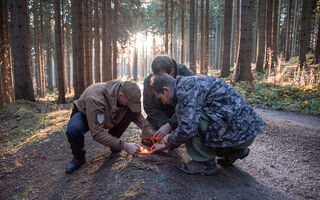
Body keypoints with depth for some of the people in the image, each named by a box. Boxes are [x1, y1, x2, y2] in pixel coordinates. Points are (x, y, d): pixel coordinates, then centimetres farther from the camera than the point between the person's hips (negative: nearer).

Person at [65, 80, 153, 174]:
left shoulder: (126, 92, -23)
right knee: (73, 130, -39)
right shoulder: (95, 98, -41)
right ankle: (79, 157, -6)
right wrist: (124, 145, -41)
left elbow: (137, 115, -4)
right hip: (84, 114, -5)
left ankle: (114, 143, 1)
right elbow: (97, 133, -41)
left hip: (107, 115, 5)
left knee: (131, 112, -20)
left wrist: (149, 130, -19)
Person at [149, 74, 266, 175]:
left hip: (239, 132, -10)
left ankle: (205, 163, -4)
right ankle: (234, 151, 20)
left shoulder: (185, 87, -15)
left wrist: (170, 141, -3)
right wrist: (166, 146, 30)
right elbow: (188, 122, 26)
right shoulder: (189, 83, 17)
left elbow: (187, 128, -25)